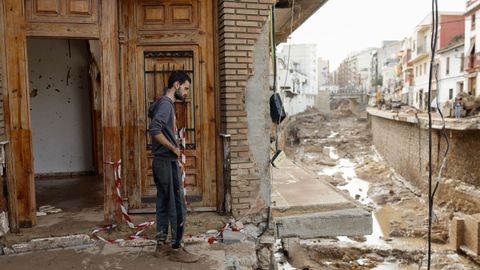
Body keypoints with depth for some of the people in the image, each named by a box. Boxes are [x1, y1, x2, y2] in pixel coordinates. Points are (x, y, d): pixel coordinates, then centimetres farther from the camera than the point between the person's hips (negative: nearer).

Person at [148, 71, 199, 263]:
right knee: (177, 206, -2)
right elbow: (154, 129, -30)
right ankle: (176, 248, 7)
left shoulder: (162, 102, 14)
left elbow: (151, 111, 33)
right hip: (167, 162, -10)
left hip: (161, 161, 10)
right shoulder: (166, 104, -16)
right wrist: (173, 148, -19)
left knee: (163, 204, 14)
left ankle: (161, 245, 23)